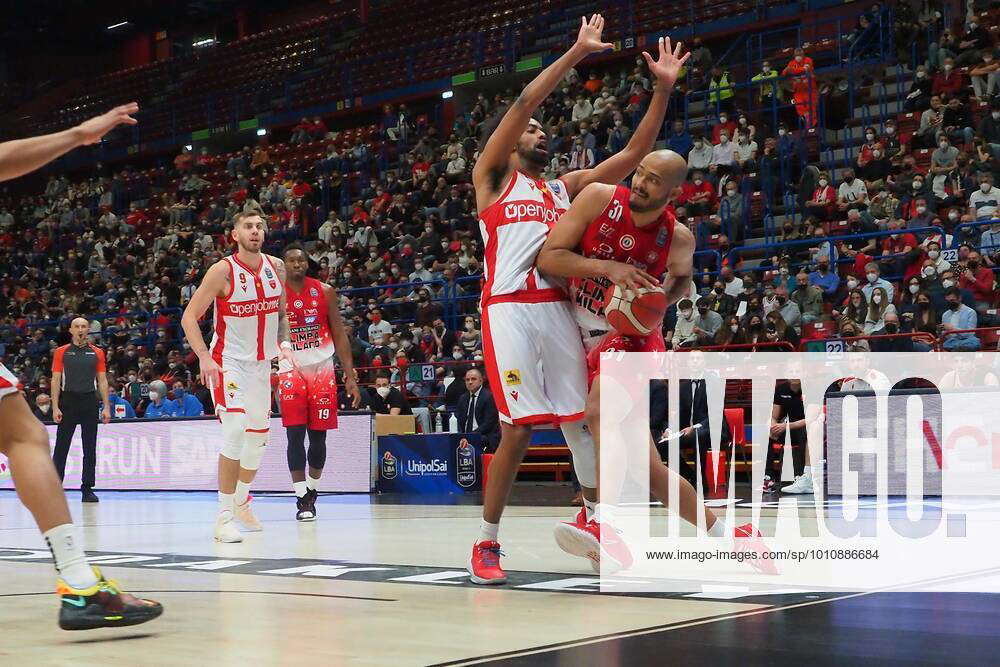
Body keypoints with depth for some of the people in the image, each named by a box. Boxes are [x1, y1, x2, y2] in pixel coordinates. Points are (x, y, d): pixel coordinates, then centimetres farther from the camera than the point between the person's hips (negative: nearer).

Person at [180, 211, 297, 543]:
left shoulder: (276, 267, 0)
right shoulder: (223, 270, -16)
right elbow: (189, 317, -14)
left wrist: (284, 343, -1)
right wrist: (204, 357, -26)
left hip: (262, 363, 6)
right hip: (228, 362, -6)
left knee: (259, 436, 15)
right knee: (236, 429, -23)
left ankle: (241, 503, 39)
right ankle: (224, 518, -18)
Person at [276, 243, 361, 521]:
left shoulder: (325, 292, 2)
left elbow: (340, 335, 4)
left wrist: (350, 376, -1)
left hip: (322, 369, 1)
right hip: (291, 370, -1)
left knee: (318, 435, 5)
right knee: (295, 434, -9)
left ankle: (312, 491, 22)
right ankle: (302, 499, -6)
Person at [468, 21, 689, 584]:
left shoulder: (567, 187, 23)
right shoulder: (492, 176, 9)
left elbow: (634, 153, 16)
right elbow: (524, 103, -3)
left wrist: (664, 88, 7)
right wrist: (576, 54, -6)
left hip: (560, 311, 5)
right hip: (511, 311, -5)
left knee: (584, 422, 3)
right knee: (518, 429, -9)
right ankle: (488, 543, 3)